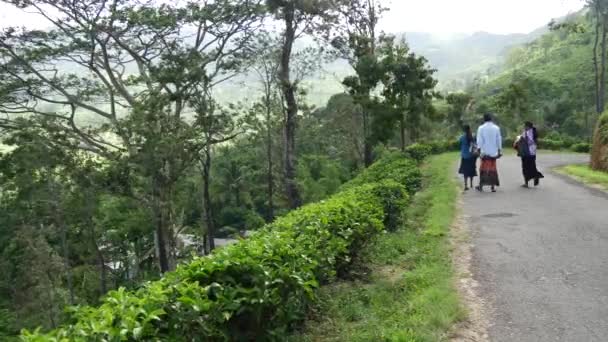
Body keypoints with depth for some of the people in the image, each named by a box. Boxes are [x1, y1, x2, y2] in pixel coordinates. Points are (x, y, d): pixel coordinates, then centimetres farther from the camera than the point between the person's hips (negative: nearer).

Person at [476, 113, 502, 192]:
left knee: (484, 168, 6)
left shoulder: (481, 128, -4)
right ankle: (493, 186, 4)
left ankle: (481, 185, 6)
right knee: (493, 168, 6)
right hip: (494, 152, 1)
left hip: (484, 152, -1)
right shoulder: (496, 128, 2)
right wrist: (499, 151, 11)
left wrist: (479, 150, -4)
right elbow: (499, 140, 5)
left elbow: (479, 141, -7)